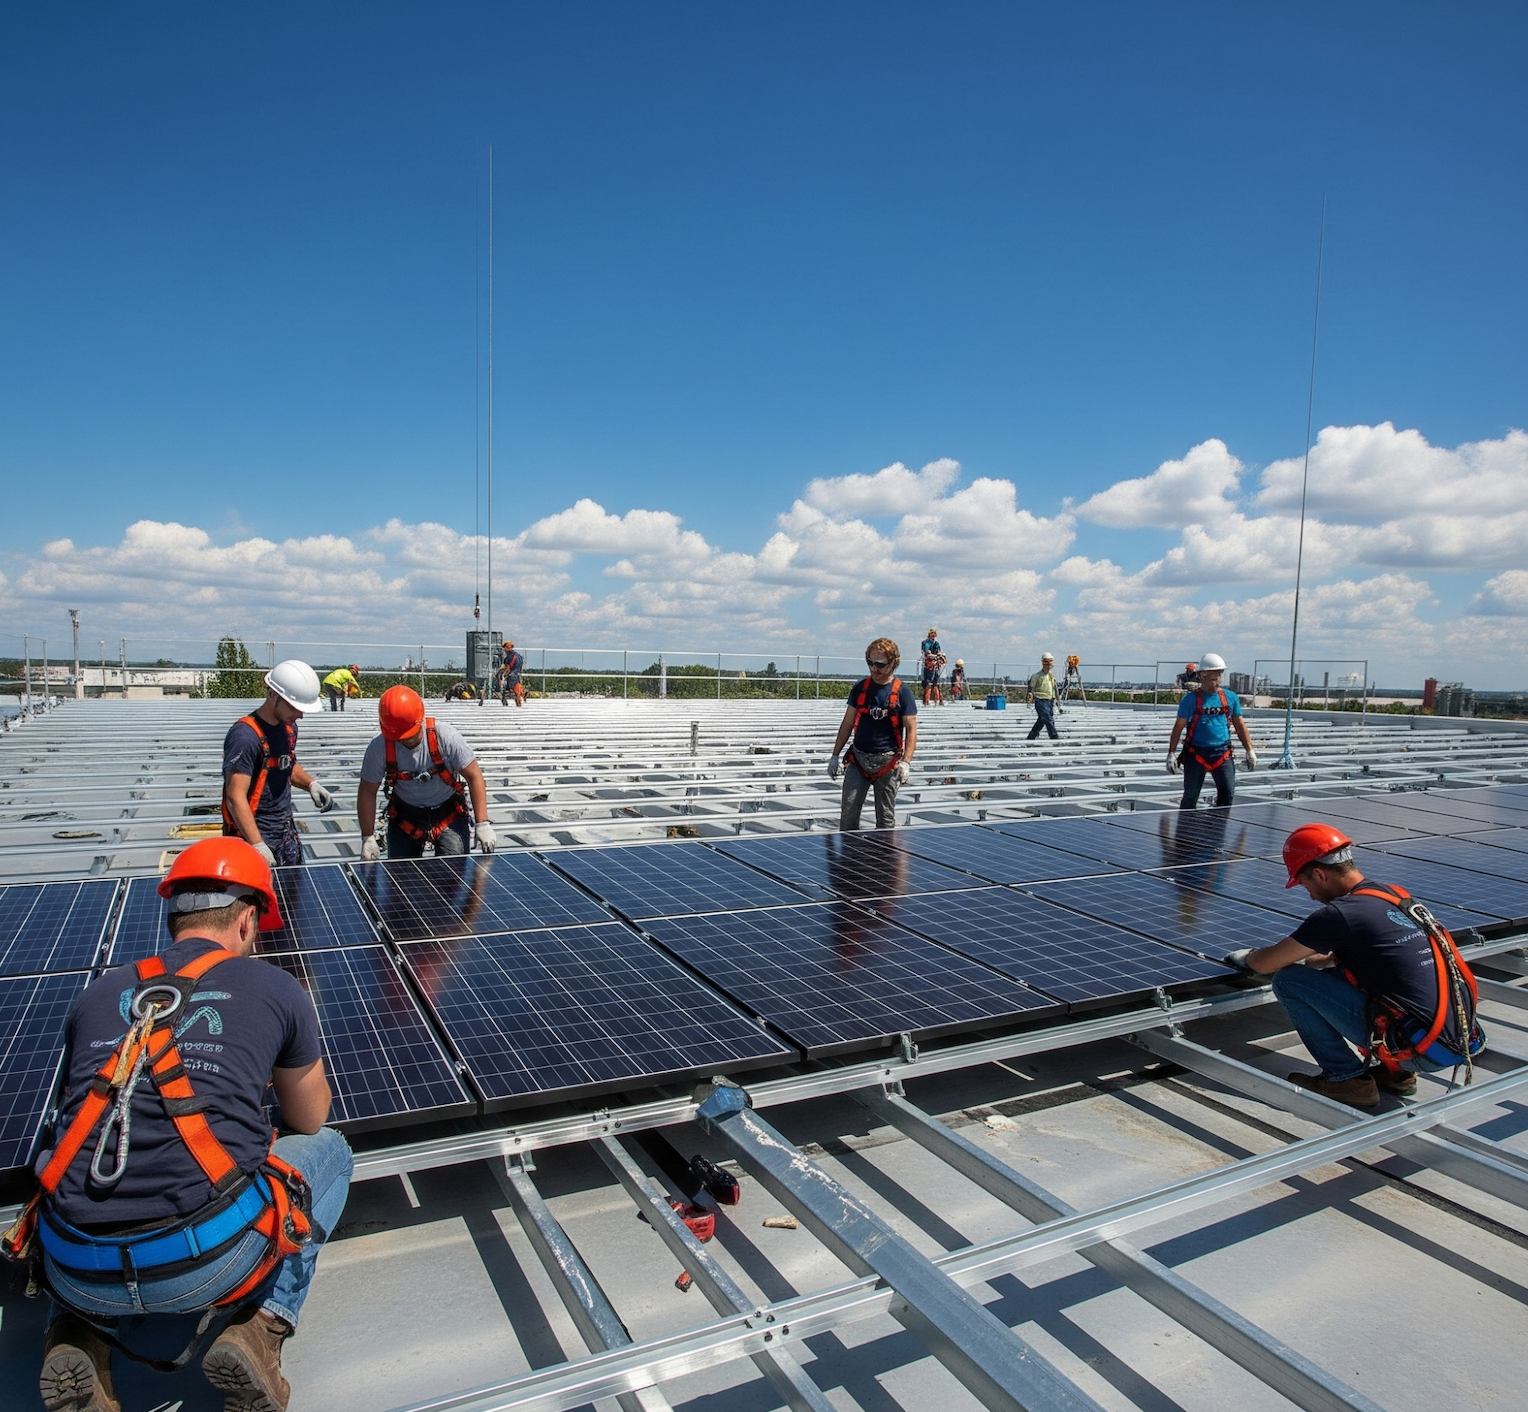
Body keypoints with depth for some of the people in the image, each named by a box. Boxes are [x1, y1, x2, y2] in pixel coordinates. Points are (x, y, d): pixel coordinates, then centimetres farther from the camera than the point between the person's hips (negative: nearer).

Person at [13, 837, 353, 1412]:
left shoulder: (95, 994, 13)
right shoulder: (276, 988, 4)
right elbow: (310, 1121, 21)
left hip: (77, 1271, 4)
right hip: (209, 1261, -4)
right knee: (328, 1150, 24)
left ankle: (80, 1334, 13)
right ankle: (257, 1328, 7)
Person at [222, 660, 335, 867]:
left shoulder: (289, 727, 4)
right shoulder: (245, 736, -22)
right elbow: (235, 798, -25)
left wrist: (311, 784, 3)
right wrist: (258, 846, -31)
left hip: (287, 831, 8)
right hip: (253, 835, -8)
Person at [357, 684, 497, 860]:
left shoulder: (446, 737, -25)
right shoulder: (379, 748, -20)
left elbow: (474, 776, -17)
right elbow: (367, 792, -7)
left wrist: (483, 824, -20)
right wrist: (368, 838, -7)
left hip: (449, 813, -2)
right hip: (405, 815, 2)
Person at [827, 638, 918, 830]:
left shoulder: (902, 693, -3)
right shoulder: (860, 689, 6)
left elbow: (911, 730, -4)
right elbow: (847, 724, 11)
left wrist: (906, 762, -16)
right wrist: (835, 755, 7)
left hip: (887, 762, -3)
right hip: (858, 758, 3)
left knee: (886, 817, 4)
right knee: (848, 810, -3)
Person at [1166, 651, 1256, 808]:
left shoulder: (1231, 698, 6)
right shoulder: (1191, 699, -3)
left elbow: (1240, 725, 14)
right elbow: (1178, 726, -1)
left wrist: (1249, 750, 11)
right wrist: (1172, 753, -6)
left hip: (1223, 754, 3)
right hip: (1196, 754, -3)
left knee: (1228, 794, -2)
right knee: (1190, 797, 4)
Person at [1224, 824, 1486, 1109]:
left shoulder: (1339, 914, -13)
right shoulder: (1398, 896, 10)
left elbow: (1265, 964, -3)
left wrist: (1245, 957, 18)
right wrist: (1322, 959, 35)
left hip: (1421, 1050, -8)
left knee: (1288, 980, -6)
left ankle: (1346, 1079, 4)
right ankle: (1395, 1072, 21)